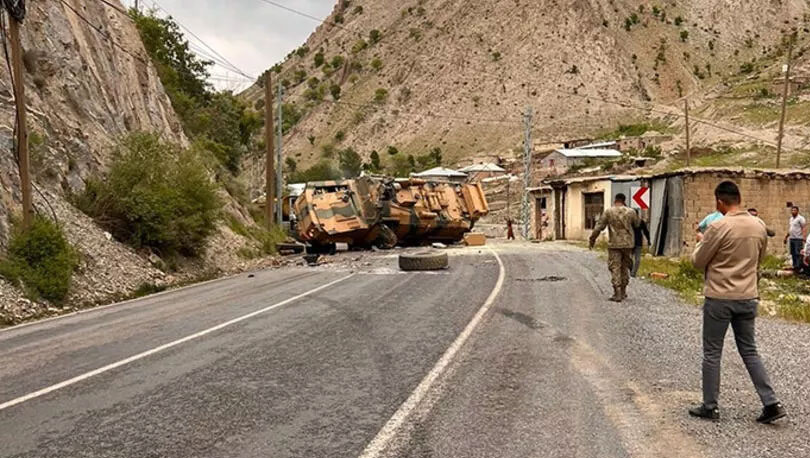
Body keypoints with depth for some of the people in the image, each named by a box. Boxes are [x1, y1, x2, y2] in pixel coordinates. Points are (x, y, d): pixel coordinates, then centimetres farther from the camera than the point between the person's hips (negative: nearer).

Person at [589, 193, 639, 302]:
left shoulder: (608, 212, -5)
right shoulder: (630, 212, 1)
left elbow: (598, 227, -5)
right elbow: (637, 224, 18)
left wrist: (592, 240, 4)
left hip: (614, 244, -2)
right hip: (628, 244, 3)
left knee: (615, 268, 0)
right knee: (625, 268, 14)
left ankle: (617, 294, -5)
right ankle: (623, 292, 21)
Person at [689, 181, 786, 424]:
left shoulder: (719, 227, -17)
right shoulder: (759, 226, 2)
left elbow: (698, 261, -7)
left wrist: (701, 242, 12)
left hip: (719, 298, -5)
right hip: (748, 297, 6)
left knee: (712, 354, 6)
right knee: (749, 351, 16)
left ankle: (710, 406, 14)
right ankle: (771, 403, 13)